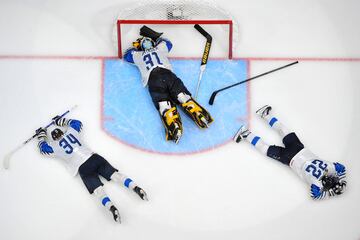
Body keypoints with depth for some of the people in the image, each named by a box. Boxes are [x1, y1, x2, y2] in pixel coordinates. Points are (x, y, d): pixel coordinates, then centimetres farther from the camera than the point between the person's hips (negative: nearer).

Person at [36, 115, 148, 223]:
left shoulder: (55, 147, 9)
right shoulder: (71, 132, 19)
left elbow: (43, 148, 26)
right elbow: (77, 122, 39)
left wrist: (41, 136, 39)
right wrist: (62, 121, 43)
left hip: (83, 168, -5)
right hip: (94, 157, 5)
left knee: (97, 189, -15)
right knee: (114, 174, -3)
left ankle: (111, 207, -39)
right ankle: (136, 187, -22)